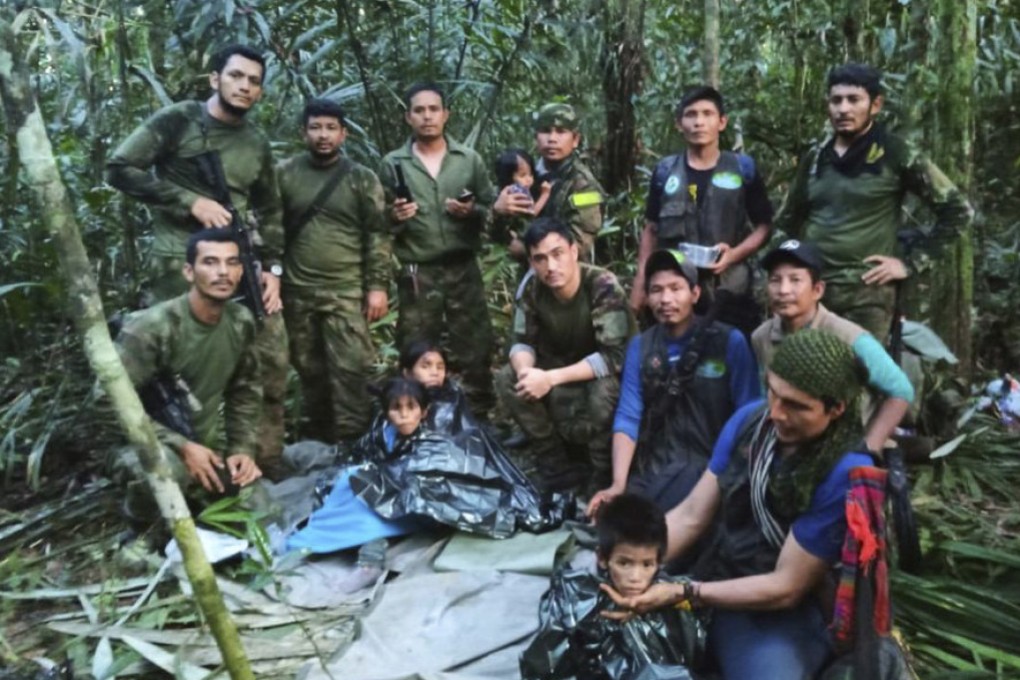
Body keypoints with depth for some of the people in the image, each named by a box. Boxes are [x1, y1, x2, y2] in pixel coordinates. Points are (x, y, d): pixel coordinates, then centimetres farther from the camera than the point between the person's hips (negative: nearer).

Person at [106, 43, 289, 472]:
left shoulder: (257, 145, 16)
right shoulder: (177, 121, -1)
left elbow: (269, 212, 20)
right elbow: (119, 169, -6)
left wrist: (273, 267, 8)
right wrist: (192, 201, -13)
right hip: (181, 264, -5)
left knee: (271, 360, 4)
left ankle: (267, 464, 18)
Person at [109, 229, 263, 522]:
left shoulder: (241, 322, -5)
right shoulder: (151, 328, -24)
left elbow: (246, 389, 7)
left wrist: (243, 448, -4)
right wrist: (181, 446, -26)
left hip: (207, 441, 6)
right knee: (165, 470, -40)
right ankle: (141, 516, -3)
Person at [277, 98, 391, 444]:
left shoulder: (362, 178, 2)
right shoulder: (284, 174, 5)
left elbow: (377, 236, 0)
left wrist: (378, 286, -7)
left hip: (347, 292, -2)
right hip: (297, 292, 2)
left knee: (350, 369, -6)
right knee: (310, 370, 12)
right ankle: (316, 440, 27)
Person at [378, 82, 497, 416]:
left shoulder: (470, 159, 7)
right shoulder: (393, 163, 5)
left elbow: (493, 211, 8)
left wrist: (472, 212, -12)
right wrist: (394, 217, -16)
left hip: (463, 270, 1)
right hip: (416, 274, 0)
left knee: (475, 352, 4)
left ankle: (479, 422, 17)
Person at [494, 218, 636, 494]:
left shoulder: (603, 286, -28)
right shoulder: (532, 289, -13)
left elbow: (614, 357, -33)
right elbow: (522, 343, -7)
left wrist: (551, 378, -37)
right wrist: (526, 371, -32)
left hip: (609, 375, -5)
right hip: (564, 370, 5)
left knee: (603, 389, -38)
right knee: (507, 379, -16)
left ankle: (605, 473, -11)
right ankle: (556, 463, -4)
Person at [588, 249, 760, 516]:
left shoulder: (730, 341, -3)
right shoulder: (639, 346, 7)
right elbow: (628, 417, 0)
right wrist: (618, 485, -13)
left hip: (710, 463, -3)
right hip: (652, 466, 4)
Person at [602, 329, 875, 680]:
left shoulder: (846, 472, -22)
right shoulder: (750, 419, -5)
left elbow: (786, 588, -18)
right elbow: (691, 515, -1)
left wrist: (681, 594, -23)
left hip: (783, 614, -5)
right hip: (715, 583, 5)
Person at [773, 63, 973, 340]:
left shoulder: (896, 154, -1)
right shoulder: (815, 157, 12)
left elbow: (957, 210, 1)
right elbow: (788, 218, 25)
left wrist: (911, 263, -3)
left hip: (866, 291, -4)